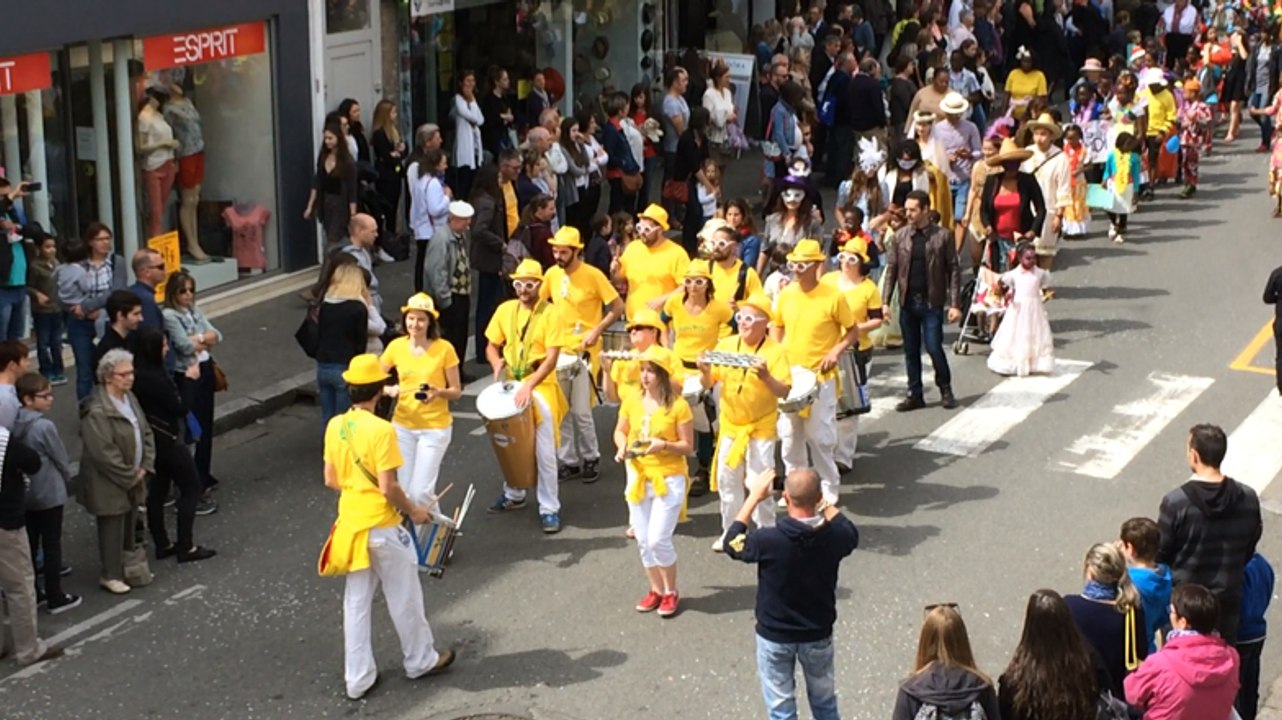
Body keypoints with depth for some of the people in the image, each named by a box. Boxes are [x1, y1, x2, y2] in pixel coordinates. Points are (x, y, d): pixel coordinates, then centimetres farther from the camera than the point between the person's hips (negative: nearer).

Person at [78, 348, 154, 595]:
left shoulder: (129, 398, 5)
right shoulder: (97, 410, -24)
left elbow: (146, 433, 10)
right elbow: (104, 453, -25)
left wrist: (144, 467, -2)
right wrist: (129, 476, -17)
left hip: (133, 479, 8)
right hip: (109, 484, -8)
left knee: (129, 525, 18)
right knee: (112, 528, 3)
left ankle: (127, 567, 33)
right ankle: (110, 575, 15)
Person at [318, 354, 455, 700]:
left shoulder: (335, 426, -2)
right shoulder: (381, 430, -21)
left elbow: (330, 480, 6)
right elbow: (388, 488, -21)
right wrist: (413, 510, -5)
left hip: (350, 524, 6)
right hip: (382, 527, -6)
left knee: (356, 603, 13)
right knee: (403, 598, 13)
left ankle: (358, 677, 18)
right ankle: (421, 661, 30)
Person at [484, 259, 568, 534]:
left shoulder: (550, 313, -12)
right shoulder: (505, 310, 2)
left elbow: (552, 357, -17)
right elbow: (492, 346, 11)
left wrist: (529, 385, -27)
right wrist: (497, 362, -13)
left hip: (541, 386, -5)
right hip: (511, 384, 5)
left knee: (544, 451, -6)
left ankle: (549, 508, 0)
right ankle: (513, 494, 35)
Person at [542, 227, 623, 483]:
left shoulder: (593, 275, -12)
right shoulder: (552, 274, 3)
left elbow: (618, 307, -9)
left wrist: (597, 330, -18)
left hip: (584, 352, -5)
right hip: (558, 350, 5)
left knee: (580, 411, -6)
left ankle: (591, 458, 12)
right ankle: (568, 461, 17)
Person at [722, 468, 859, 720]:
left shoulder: (769, 540, -28)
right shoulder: (834, 537, -19)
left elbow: (731, 542, -6)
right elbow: (850, 532, 8)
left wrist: (754, 498, -3)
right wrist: (823, 503, 6)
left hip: (775, 636, -2)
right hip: (818, 634, 2)